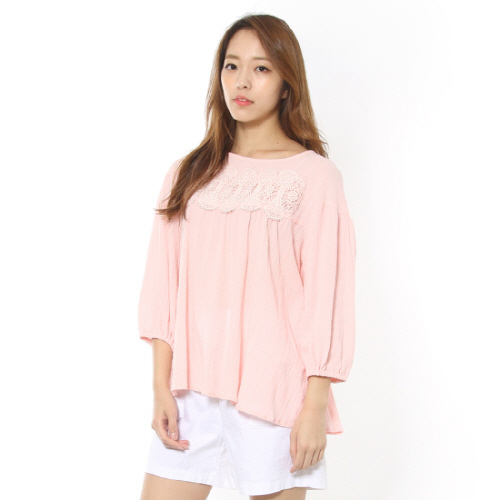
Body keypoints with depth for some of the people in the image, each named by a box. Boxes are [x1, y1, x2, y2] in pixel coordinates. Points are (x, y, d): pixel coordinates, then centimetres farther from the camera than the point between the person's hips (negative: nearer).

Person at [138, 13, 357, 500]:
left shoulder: (314, 176, -3)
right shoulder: (189, 173, 9)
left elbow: (326, 296, -5)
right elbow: (164, 287, 7)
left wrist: (315, 406, -8)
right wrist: (161, 387, 1)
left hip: (274, 391, -3)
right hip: (191, 388, 4)